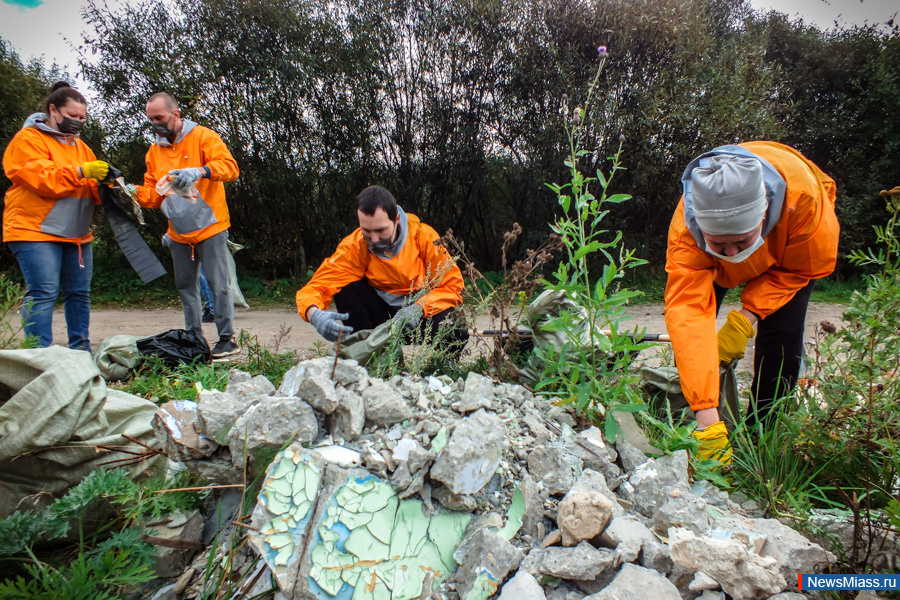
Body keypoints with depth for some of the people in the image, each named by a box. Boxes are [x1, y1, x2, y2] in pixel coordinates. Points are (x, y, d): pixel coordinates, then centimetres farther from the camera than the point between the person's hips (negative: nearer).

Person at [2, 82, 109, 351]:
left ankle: (81, 351, 15)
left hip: (77, 234, 7)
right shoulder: (28, 139, -2)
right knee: (43, 293, -11)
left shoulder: (80, 145, 19)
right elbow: (42, 179, -17)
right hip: (36, 230, -7)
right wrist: (81, 172, -24)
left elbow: (91, 189, 12)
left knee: (79, 293, 7)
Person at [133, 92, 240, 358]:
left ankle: (227, 338, 2)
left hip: (209, 226, -6)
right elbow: (153, 194, 12)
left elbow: (230, 166, -19)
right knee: (185, 286, 11)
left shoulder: (203, 137, -4)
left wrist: (200, 171, -35)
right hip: (179, 233, 7)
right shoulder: (154, 150, 13)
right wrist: (136, 193, -10)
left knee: (218, 284, -5)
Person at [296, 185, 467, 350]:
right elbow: (317, 286, -21)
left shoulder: (423, 236, -18)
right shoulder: (354, 246, -17)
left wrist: (419, 308, -33)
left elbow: (453, 286, -15)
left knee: (455, 333, -33)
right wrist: (315, 314, -45)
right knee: (346, 289, -24)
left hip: (424, 312, -1)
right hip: (383, 313, 2)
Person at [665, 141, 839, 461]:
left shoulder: (803, 196, -41)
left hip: (786, 249, 0)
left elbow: (807, 267, -21)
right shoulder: (685, 230, -43)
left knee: (782, 333, -17)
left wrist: (747, 316, -35)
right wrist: (707, 417, -53)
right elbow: (687, 312, -48)